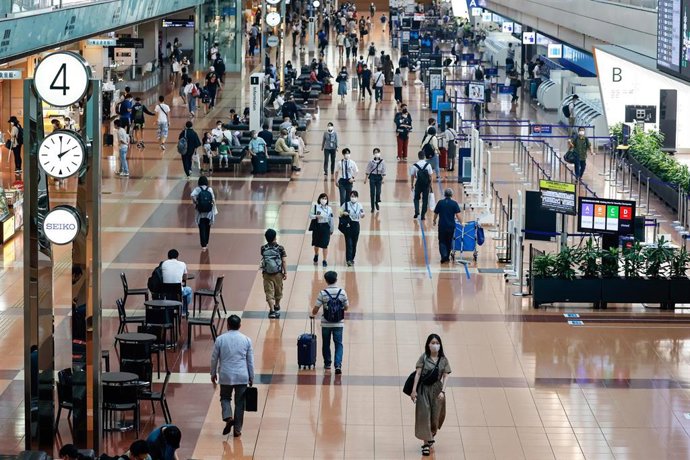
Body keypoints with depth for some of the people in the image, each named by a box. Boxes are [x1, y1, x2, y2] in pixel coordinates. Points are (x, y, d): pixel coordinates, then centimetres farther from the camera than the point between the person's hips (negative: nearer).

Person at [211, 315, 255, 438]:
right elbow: (250, 361, 3)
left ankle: (228, 417, -7)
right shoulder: (246, 340, -2)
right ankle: (237, 430, 11)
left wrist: (213, 374, 18)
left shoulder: (220, 339, -4)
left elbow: (214, 358, 3)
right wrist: (251, 378, 13)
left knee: (225, 397, 19)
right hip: (242, 376, 0)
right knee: (240, 403, 9)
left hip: (226, 376, 0)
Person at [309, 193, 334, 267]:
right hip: (317, 227, 0)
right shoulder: (315, 207, -1)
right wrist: (316, 216, -22)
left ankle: (325, 260, 5)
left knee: (325, 245, -4)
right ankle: (316, 256, 43)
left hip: (325, 227, 0)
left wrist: (331, 230, 6)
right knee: (316, 244, 14)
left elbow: (331, 219, 5)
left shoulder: (329, 209, 2)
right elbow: (310, 216, -3)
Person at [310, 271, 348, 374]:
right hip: (338, 323, 1)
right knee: (338, 344, 4)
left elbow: (316, 308, -9)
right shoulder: (342, 292, -6)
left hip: (326, 324, -1)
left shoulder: (323, 293, -11)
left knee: (326, 344, 15)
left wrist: (312, 314, 12)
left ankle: (327, 365, 26)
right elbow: (346, 307, 2)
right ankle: (338, 365, -13)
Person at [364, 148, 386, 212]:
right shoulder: (371, 161, -3)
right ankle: (372, 207, 8)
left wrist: (383, 178, 1)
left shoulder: (382, 161, 1)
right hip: (372, 176, -1)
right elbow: (367, 171, 2)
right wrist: (365, 178, 0)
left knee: (378, 191, -1)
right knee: (372, 192, -1)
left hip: (379, 177, 1)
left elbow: (383, 171, 5)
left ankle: (377, 202, 32)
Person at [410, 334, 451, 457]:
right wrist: (414, 390, -12)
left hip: (437, 390, 2)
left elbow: (445, 376, -1)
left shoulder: (443, 360, 1)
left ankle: (431, 436, 36)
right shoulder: (424, 358, -4)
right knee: (424, 415, -5)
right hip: (423, 389, -2)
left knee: (435, 415, 9)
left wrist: (442, 391, -13)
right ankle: (426, 444, -3)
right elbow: (418, 373, -7)